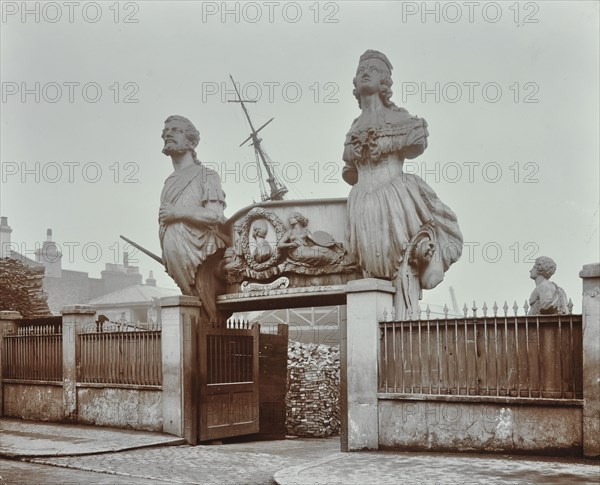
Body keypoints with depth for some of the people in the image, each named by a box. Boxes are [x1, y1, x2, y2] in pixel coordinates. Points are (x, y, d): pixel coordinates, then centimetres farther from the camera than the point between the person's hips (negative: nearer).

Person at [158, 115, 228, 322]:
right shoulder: (169, 182, 21)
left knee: (210, 318, -10)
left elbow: (215, 215, -14)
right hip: (177, 264, 6)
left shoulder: (205, 175, 1)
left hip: (201, 258, -6)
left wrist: (177, 213, -9)